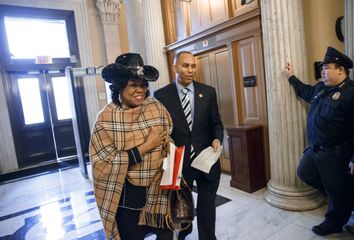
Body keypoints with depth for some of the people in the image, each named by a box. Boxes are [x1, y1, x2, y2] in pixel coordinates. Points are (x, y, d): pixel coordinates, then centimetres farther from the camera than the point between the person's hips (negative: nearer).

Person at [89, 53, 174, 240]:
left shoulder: (157, 108, -6)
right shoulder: (106, 118, -13)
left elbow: (169, 144, 4)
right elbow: (106, 164, -18)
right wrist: (146, 146, -21)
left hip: (159, 190, 3)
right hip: (128, 197, -2)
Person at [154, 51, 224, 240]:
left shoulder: (208, 92, -1)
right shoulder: (161, 95, -7)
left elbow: (216, 123, 5)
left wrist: (217, 139, -14)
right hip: (179, 162, -1)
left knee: (207, 206, 17)